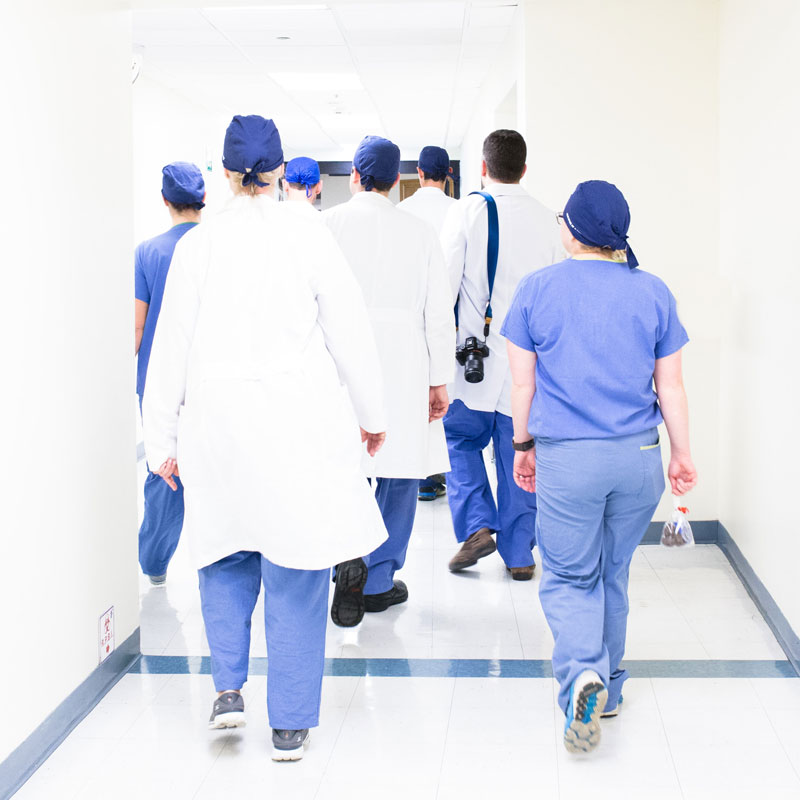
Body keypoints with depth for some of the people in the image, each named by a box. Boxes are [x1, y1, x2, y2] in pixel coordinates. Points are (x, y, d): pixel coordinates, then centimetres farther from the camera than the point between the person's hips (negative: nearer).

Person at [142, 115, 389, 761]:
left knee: (226, 555, 22)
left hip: (219, 420, 1)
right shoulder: (310, 238, -4)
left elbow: (171, 347, 2)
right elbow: (351, 333, 0)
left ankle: (229, 687, 11)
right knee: (295, 573, 6)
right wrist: (371, 414, 13)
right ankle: (290, 726, 13)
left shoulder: (198, 244, -1)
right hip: (302, 419, -1)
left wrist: (164, 439, 10)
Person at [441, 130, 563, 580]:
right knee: (519, 454, 9)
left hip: (475, 353, -2)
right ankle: (520, 553, 14)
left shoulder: (467, 211, -6)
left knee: (462, 440, 16)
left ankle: (477, 525, 1)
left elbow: (445, 282, -7)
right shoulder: (547, 219, 3)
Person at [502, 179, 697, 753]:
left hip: (566, 457, -2)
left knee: (569, 577, 7)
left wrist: (524, 446, 13)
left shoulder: (538, 289, -2)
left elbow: (523, 382, 1)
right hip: (639, 456, 3)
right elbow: (671, 387, 4)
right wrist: (682, 453, 14)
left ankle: (583, 676, -17)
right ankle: (608, 688, 29)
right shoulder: (654, 292, 2)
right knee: (614, 573, 18)